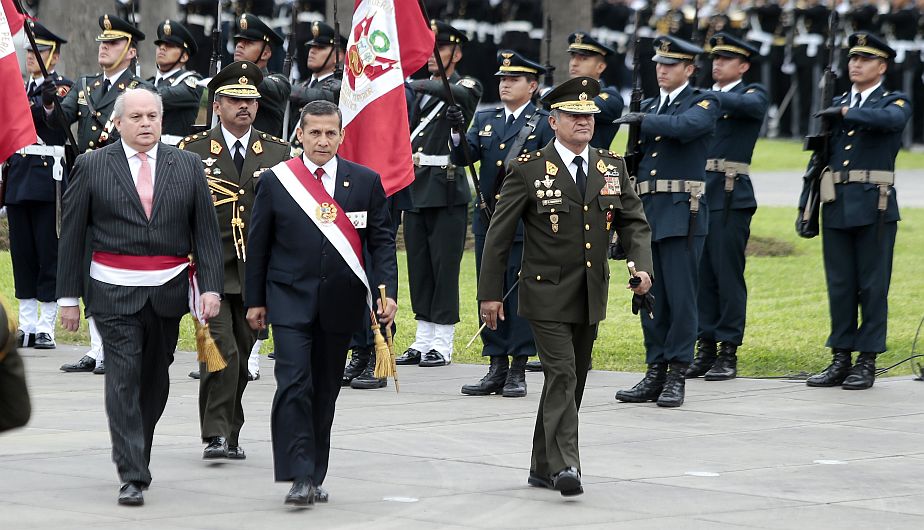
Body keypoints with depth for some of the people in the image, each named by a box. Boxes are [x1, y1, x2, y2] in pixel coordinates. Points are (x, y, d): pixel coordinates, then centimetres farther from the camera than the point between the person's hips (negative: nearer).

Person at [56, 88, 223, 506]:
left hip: (167, 292, 3)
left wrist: (211, 287, -4)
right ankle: (132, 477, -12)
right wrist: (68, 296, 0)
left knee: (155, 380, 12)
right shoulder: (92, 167, 0)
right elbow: (71, 236, 2)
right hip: (114, 292, -3)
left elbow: (206, 232, 6)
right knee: (123, 380, -10)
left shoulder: (187, 167, 6)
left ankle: (135, 455, 32)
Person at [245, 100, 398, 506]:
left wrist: (388, 290, -6)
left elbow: (381, 241, 5)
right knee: (294, 385, -15)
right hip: (291, 300, -2)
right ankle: (300, 477, -17)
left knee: (325, 391, 9)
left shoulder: (366, 182, 4)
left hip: (340, 302, 2)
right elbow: (258, 245, 7)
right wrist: (255, 300, 6)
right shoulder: (275, 181, 1)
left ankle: (315, 477, 19)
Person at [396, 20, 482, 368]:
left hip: (447, 191, -6)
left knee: (444, 267, -4)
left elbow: (452, 93, -26)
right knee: (418, 267, 8)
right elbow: (408, 134, 18)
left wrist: (408, 83, -27)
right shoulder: (420, 90, 17)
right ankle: (423, 342, 14)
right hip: (415, 189, 6)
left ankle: (443, 345, 0)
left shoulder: (468, 88, -2)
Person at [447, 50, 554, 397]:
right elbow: (462, 158, 1)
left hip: (526, 225, -5)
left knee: (521, 296, -2)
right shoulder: (485, 120, 13)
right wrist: (458, 132, -18)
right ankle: (496, 369, 13)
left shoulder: (544, 124, -1)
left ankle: (518, 372, 3)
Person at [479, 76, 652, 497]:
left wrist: (642, 265, -10)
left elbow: (633, 222, 10)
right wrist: (490, 293, -5)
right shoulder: (528, 170, -7)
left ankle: (542, 469, 21)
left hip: (591, 296, 6)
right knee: (561, 375, -16)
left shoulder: (612, 167, 7)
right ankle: (564, 466, -20)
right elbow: (499, 235, -4)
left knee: (572, 381, 11)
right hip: (547, 294, -5)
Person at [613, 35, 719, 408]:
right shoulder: (648, 107, 19)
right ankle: (655, 374, 12)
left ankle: (677, 377, -3)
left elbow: (686, 126, -24)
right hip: (646, 213, 6)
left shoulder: (703, 103, 1)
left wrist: (643, 120, -16)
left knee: (680, 297, -6)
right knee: (650, 298, 7)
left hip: (682, 214, -6)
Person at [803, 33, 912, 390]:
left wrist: (846, 112, -17)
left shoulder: (895, 102, 3)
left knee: (872, 286, -2)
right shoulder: (836, 104, 17)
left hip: (874, 208, -5)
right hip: (837, 209, 5)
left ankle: (867, 363, 1)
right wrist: (807, 204, 11)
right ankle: (840, 360, 11)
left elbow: (891, 119, -23)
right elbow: (821, 157, 17)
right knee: (839, 286, 6)